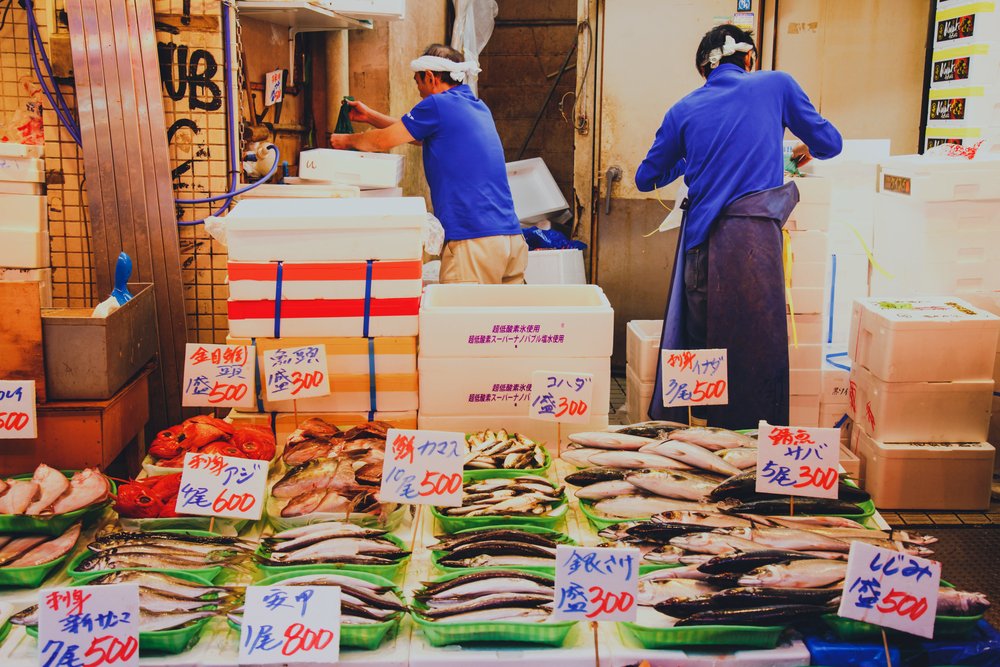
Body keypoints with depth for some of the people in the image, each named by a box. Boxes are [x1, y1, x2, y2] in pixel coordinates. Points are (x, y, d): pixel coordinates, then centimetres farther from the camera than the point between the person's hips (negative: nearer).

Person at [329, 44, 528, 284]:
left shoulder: (438, 105, -5)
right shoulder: (479, 108, 21)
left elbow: (382, 141, 6)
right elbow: (419, 133, 33)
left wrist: (346, 140, 25)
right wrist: (370, 116, 39)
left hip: (473, 241, -8)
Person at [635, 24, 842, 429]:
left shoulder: (684, 111, 12)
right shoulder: (776, 85, 8)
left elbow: (646, 179, 19)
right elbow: (830, 143, 15)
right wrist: (807, 149, 38)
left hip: (701, 243, 3)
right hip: (754, 240, -3)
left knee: (695, 347, 12)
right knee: (758, 350, 2)